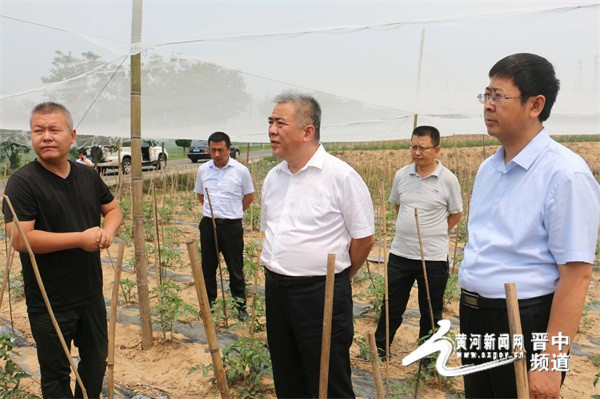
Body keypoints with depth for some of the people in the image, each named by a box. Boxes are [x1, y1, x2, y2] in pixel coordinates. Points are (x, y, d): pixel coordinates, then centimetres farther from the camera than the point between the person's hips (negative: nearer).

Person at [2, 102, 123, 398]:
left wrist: (108, 230, -8)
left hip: (91, 293, 6)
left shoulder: (88, 176, 3)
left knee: (96, 361, 22)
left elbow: (113, 209, 15)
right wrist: (80, 238, -24)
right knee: (56, 374, 12)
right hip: (50, 304, -5)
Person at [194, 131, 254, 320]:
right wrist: (212, 210, 11)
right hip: (208, 224, 3)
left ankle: (240, 304, 17)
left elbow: (249, 196, 6)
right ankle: (208, 302, 26)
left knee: (236, 268, 5)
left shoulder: (241, 170, -6)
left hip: (232, 225, -3)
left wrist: (234, 212, 7)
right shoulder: (203, 170, 3)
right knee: (208, 266, 12)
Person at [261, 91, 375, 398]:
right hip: (275, 290, 7)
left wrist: (337, 277, 2)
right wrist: (278, 273, 15)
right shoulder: (273, 177, 8)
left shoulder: (341, 175, -14)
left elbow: (364, 237, -8)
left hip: (321, 294, -6)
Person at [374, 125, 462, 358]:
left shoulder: (448, 179, -8)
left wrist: (434, 234, 0)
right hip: (400, 253, 3)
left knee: (431, 312, 13)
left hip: (433, 257, -3)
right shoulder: (401, 175, 2)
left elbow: (456, 214, 3)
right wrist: (409, 230, 11)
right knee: (392, 307, 16)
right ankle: (379, 347, 32)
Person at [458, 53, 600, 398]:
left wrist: (550, 363, -20)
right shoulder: (488, 169, 7)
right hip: (473, 318, 7)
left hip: (525, 323, -7)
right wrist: (470, 314, 14)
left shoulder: (565, 173, -18)